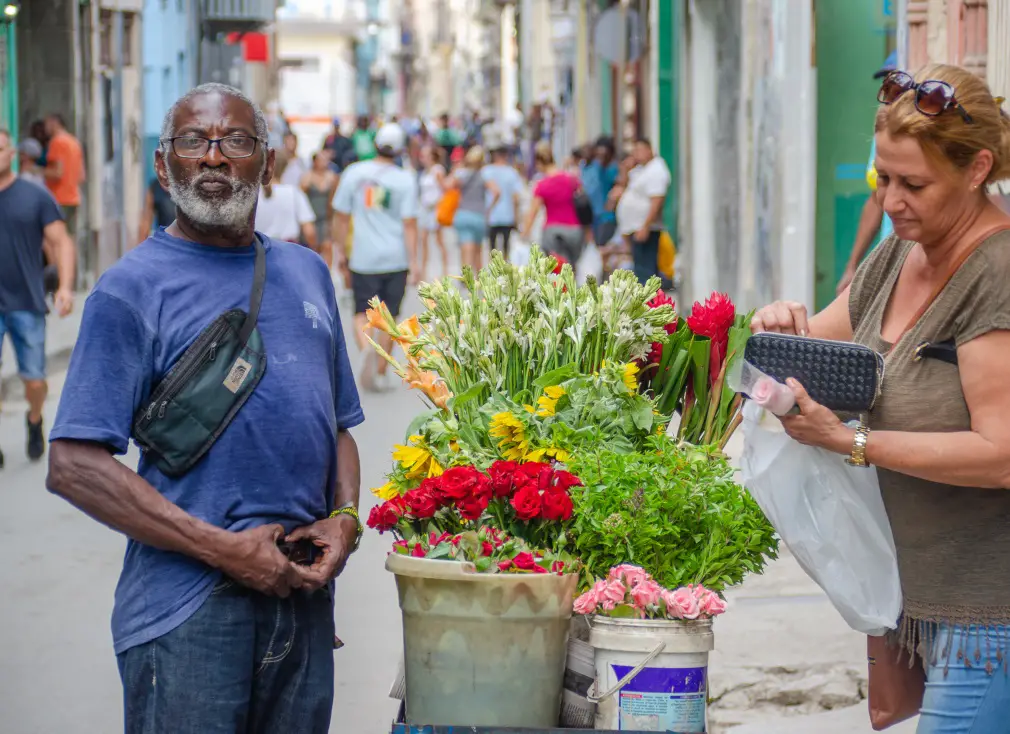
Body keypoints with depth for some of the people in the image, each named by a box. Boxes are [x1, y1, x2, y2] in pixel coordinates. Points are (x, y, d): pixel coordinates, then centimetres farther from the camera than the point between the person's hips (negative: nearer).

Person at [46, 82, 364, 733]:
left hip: (304, 597, 6)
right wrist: (224, 549, -15)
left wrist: (344, 518, 1)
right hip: (185, 614, -5)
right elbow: (74, 466, -12)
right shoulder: (131, 289, -4)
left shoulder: (307, 273, 15)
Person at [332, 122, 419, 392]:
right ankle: (380, 372, 14)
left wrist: (340, 249, 15)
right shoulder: (406, 180, -6)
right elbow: (409, 223, -9)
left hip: (363, 258, 0)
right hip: (396, 259, 0)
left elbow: (341, 217, 3)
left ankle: (366, 348, -21)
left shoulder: (354, 173, -1)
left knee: (361, 313, 9)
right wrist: (413, 262, -6)